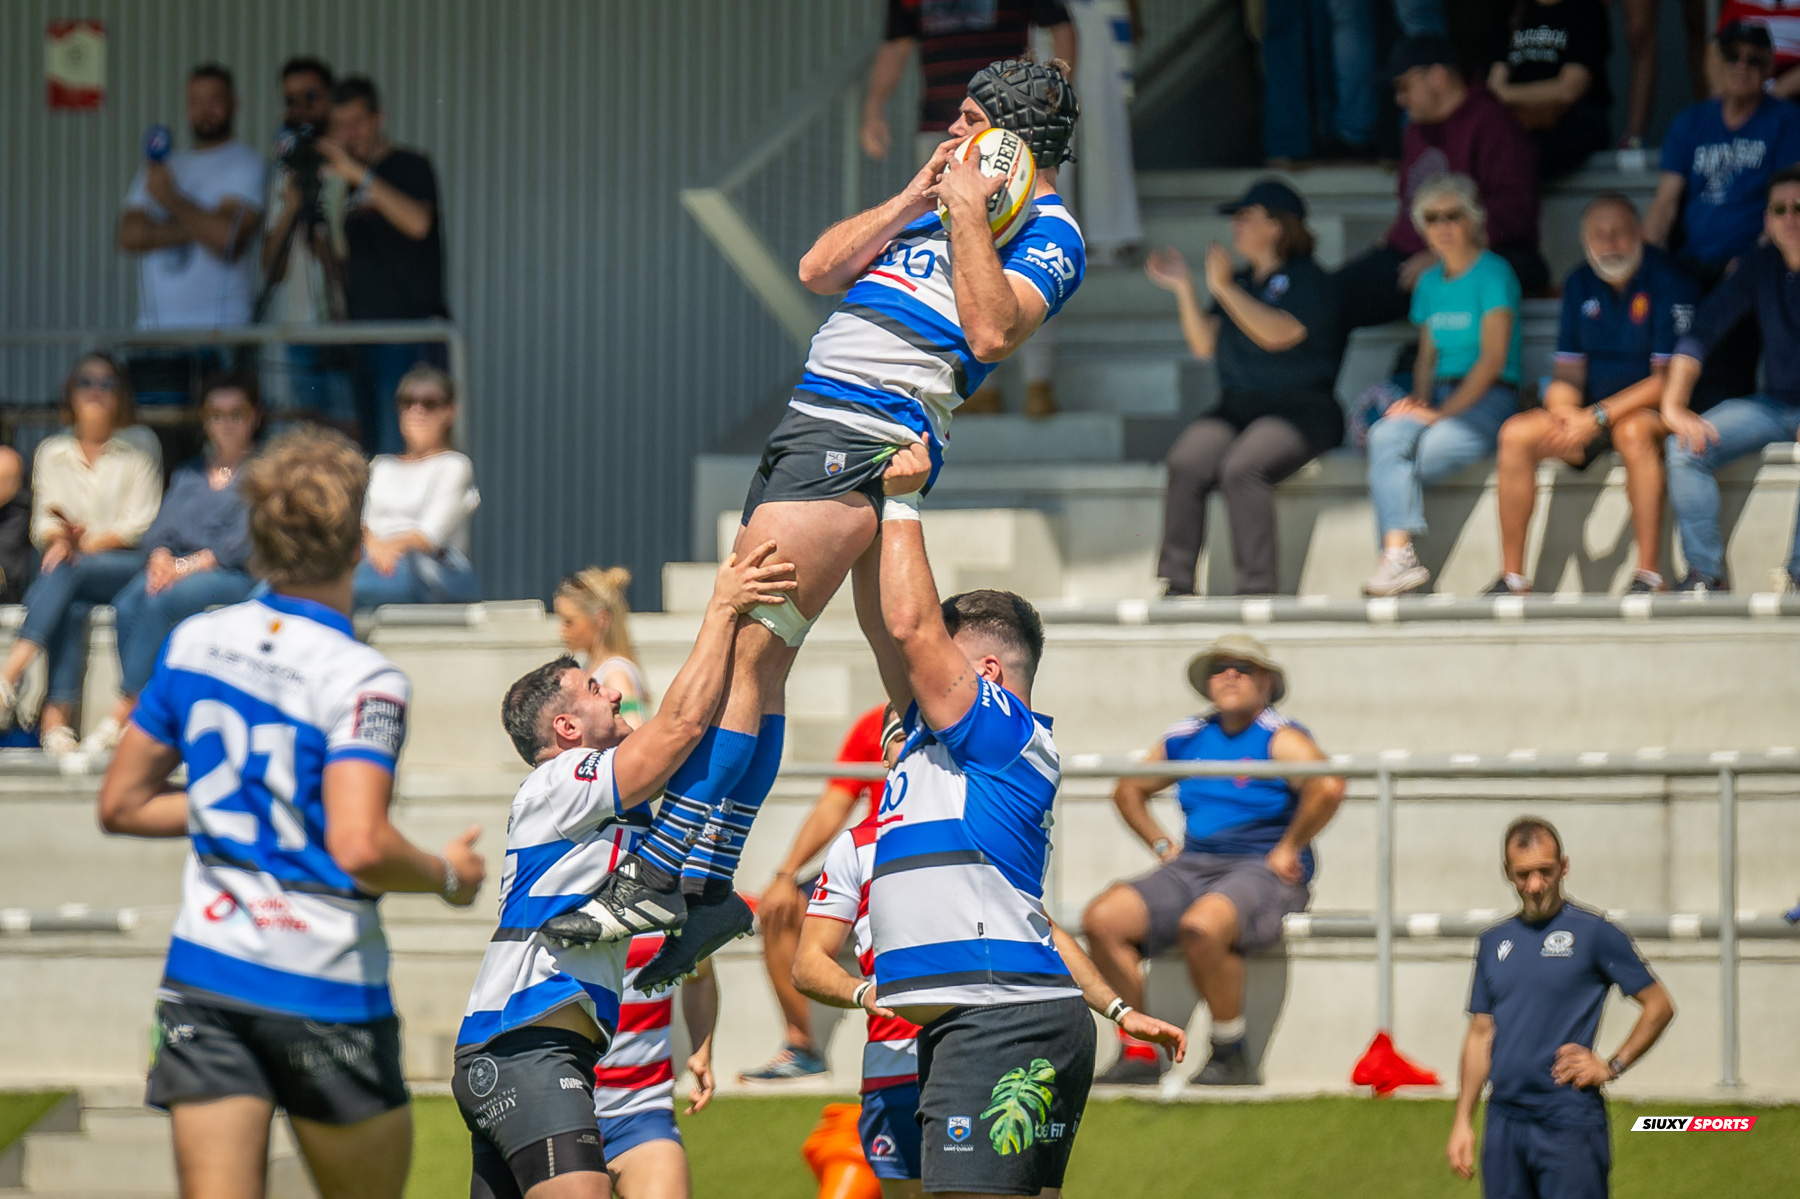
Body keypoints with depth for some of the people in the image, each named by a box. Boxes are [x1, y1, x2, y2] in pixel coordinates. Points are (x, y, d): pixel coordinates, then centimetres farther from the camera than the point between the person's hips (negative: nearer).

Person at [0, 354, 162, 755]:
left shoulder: (139, 446, 7)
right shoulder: (51, 451, 16)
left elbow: (141, 524, -2)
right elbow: (43, 520, 9)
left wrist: (88, 542, -16)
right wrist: (58, 537, -16)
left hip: (128, 564, -2)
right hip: (70, 571, 2)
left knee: (66, 573, -34)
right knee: (72, 606, -34)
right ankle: (56, 720, -47)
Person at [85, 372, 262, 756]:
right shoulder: (188, 475, 25)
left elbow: (245, 542, -6)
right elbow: (163, 527, 15)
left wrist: (190, 565, -16)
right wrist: (161, 557, -8)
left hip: (236, 576, -5)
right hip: (177, 565, 5)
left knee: (162, 603, -34)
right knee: (127, 606, -28)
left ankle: (122, 714, -31)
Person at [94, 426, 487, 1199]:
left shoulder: (193, 644, 4)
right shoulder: (361, 681, -14)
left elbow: (121, 804, 12)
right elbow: (360, 847, -24)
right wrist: (447, 876, -5)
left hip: (203, 974, 5)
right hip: (323, 990, -4)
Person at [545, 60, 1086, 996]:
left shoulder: (1047, 233, 2)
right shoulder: (939, 203, 27)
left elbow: (993, 330, -16)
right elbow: (819, 269, 17)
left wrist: (968, 212, -11)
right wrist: (916, 198, 9)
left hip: (869, 432, -9)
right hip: (811, 419, 9)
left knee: (742, 652, -16)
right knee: (754, 667, 4)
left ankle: (657, 876, -18)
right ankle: (709, 886, 7)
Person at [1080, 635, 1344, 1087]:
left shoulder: (1280, 739, -3)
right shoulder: (1187, 739, 16)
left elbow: (1329, 787, -23)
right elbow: (1128, 791, 31)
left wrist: (1289, 848, -17)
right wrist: (1162, 844, 17)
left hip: (1264, 873, -7)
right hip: (1192, 869, 7)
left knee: (1201, 925, -38)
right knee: (1102, 918, -16)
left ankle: (1231, 1057, -20)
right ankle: (1138, 1052, -8)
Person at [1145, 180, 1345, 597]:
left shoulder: (1306, 278, 0)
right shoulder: (1240, 281, 21)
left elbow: (1277, 334, -17)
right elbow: (1204, 346, 14)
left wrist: (1222, 288, -15)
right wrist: (1184, 290, 5)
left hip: (1299, 410, -6)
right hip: (1237, 407, 6)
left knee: (1241, 469, -34)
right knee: (1185, 464, -24)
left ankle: (1258, 587, -31)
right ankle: (1174, 582, -26)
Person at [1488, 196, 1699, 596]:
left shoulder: (1668, 283, -12)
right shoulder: (1580, 285, 8)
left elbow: (1667, 379, -18)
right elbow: (1569, 369, 10)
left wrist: (1598, 417, -24)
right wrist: (1564, 412, -14)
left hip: (1653, 413, -6)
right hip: (1591, 415, 6)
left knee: (1633, 430, -40)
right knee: (1516, 433, -16)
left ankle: (1649, 575, -37)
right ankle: (1512, 576, -13)